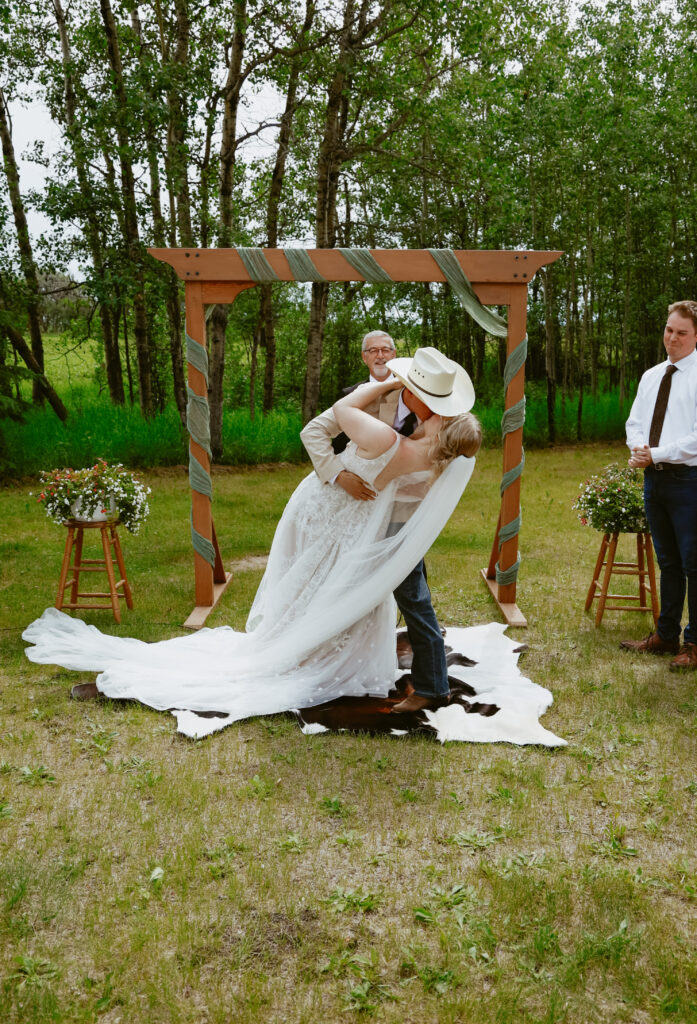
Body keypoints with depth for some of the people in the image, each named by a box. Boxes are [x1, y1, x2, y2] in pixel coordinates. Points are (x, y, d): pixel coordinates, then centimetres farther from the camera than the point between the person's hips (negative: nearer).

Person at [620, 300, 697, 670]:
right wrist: (639, 451, -5)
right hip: (654, 477, 7)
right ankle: (666, 635, 24)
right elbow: (635, 423, 15)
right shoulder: (651, 376, 15)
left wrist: (657, 454, -15)